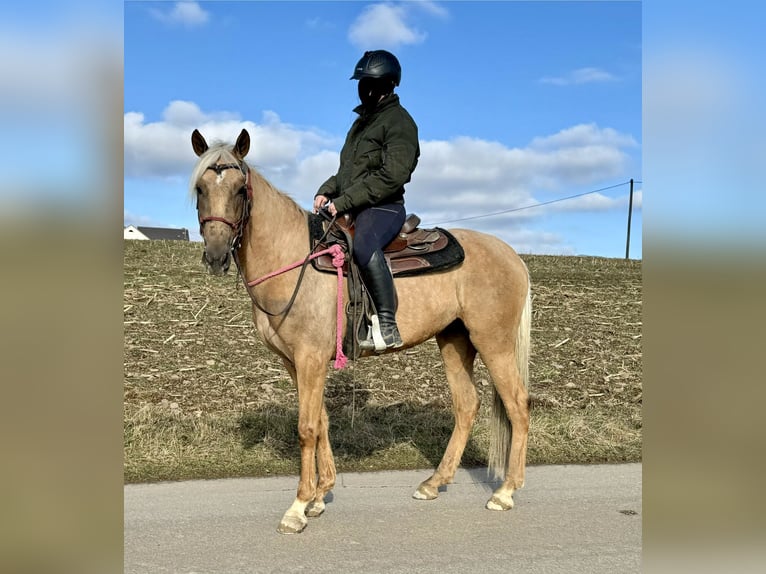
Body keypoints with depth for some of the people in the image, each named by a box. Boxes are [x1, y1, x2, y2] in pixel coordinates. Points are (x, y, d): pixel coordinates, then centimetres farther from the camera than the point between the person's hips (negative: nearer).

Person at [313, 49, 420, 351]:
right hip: (350, 209, 10)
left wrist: (343, 201, -21)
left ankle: (387, 326, -36)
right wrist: (326, 191, 7)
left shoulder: (399, 121, -6)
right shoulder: (363, 120, 22)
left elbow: (391, 177, -19)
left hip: (384, 207, -10)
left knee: (363, 246, -39)